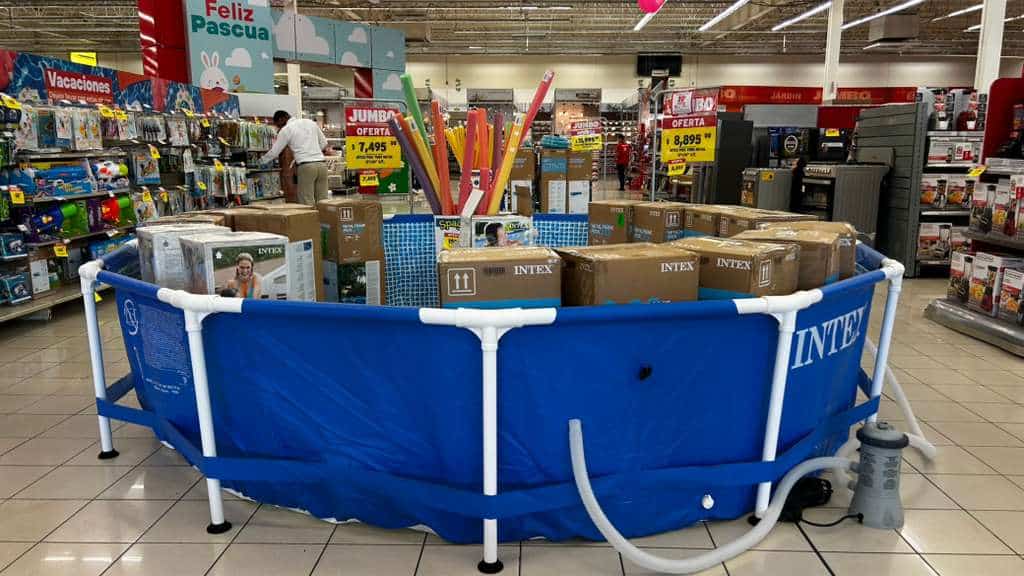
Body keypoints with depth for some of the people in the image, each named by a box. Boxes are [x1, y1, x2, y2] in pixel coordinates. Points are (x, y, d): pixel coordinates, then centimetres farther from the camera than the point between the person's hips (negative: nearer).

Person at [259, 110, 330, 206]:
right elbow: (324, 144, 21)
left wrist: (260, 162, 22)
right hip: (322, 163, 5)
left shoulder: (286, 130, 4)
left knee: (307, 203, -2)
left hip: (306, 166, -5)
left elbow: (274, 152, 8)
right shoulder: (310, 122, 18)